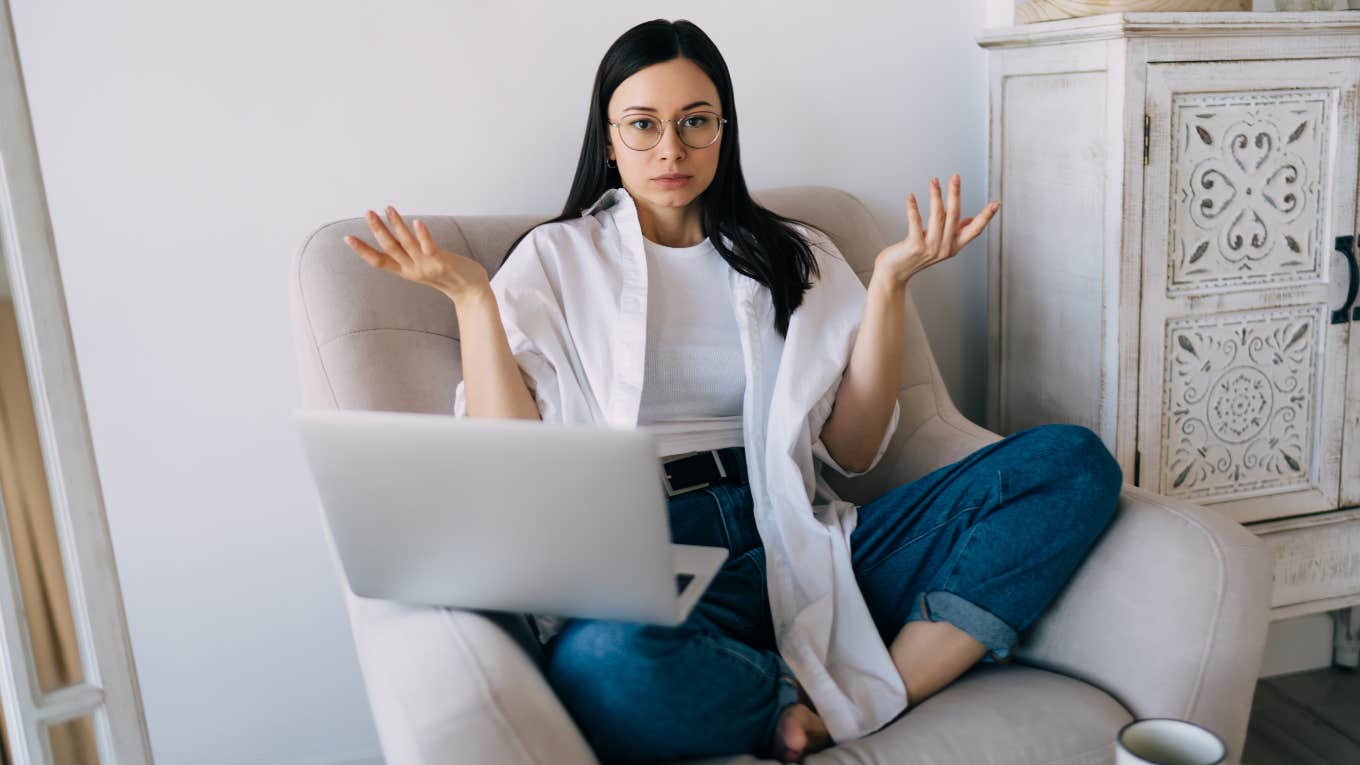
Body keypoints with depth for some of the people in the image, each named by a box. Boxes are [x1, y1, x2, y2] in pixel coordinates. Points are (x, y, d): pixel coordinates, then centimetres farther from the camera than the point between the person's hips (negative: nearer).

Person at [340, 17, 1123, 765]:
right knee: (610, 665, -41)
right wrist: (471, 296, -6)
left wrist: (892, 280, 3)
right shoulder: (555, 258, 11)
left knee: (1074, 463, -15)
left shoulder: (795, 255, 18)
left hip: (794, 543, 4)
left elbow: (854, 450, 11)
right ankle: (854, 685, -11)